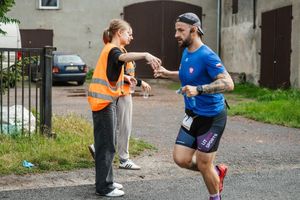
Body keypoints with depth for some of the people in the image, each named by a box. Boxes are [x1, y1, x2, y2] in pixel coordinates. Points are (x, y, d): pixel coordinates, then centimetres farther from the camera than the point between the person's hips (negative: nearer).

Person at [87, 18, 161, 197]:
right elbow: (124, 57, -39)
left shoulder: (110, 49, 17)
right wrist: (145, 55, -54)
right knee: (106, 145, -5)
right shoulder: (113, 50, -14)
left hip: (108, 101, 10)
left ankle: (107, 181, 25)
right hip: (104, 102, -10)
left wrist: (124, 77, 15)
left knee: (108, 144, 16)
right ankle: (104, 187, 1)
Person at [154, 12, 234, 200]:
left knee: (203, 165, 2)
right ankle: (217, 171, 28)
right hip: (193, 115, 8)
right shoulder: (186, 52, 6)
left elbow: (228, 83, -30)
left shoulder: (207, 56, -22)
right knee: (181, 159, 5)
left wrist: (198, 89, -40)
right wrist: (168, 74, 12)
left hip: (211, 117, -8)